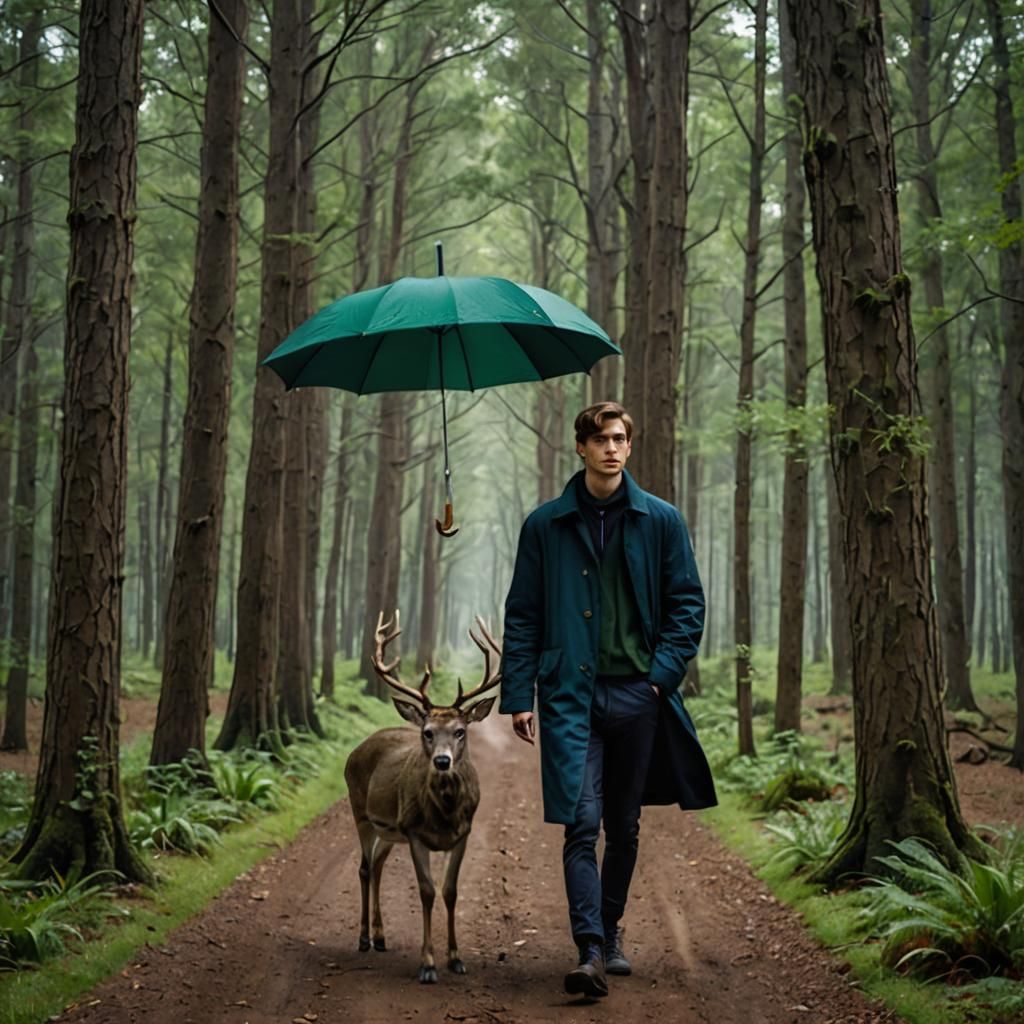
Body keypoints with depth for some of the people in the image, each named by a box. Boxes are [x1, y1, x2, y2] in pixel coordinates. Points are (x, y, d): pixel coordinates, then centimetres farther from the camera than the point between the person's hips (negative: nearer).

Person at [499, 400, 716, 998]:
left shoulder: (661, 521, 5)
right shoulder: (545, 525, 3)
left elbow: (688, 603, 7)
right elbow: (522, 615, 5)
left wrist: (663, 672, -6)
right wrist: (519, 695, -2)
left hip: (637, 695, 2)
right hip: (570, 695, -2)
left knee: (624, 827, 13)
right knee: (581, 824, -12)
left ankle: (610, 932, 30)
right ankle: (591, 952, -14)